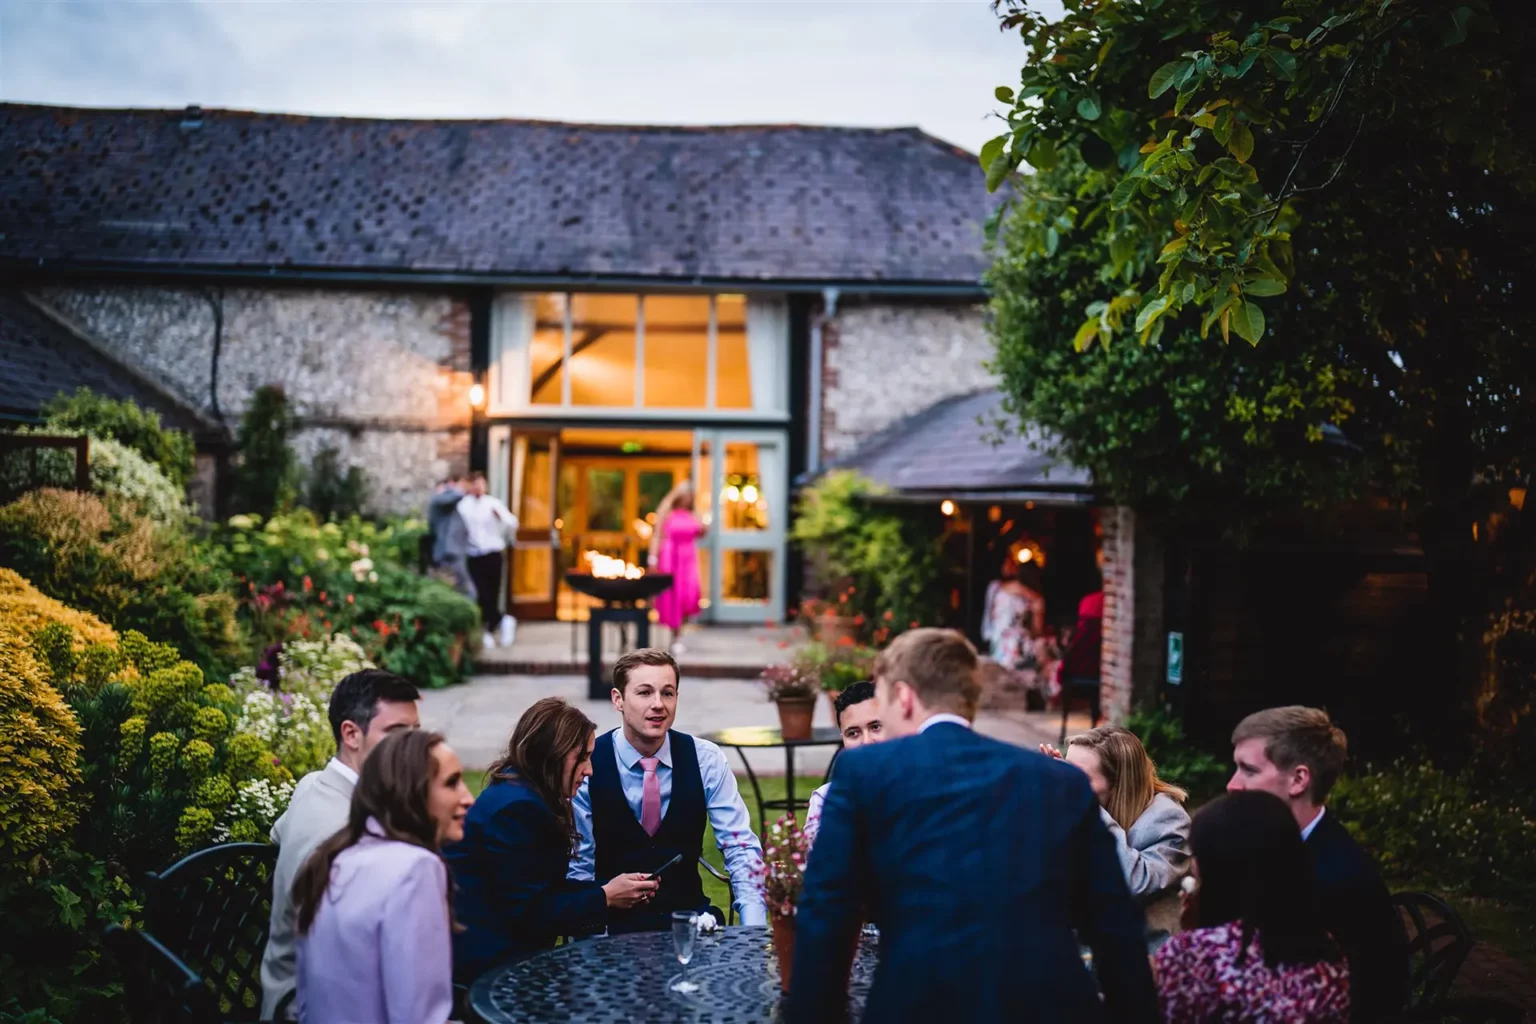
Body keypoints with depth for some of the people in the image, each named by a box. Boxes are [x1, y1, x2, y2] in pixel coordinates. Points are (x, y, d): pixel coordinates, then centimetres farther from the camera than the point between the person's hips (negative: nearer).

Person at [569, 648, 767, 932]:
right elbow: (578, 867, -6)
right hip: (613, 922, -1)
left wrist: (755, 930, -18)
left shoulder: (706, 759, -3)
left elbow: (741, 848, -4)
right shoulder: (587, 766, -9)